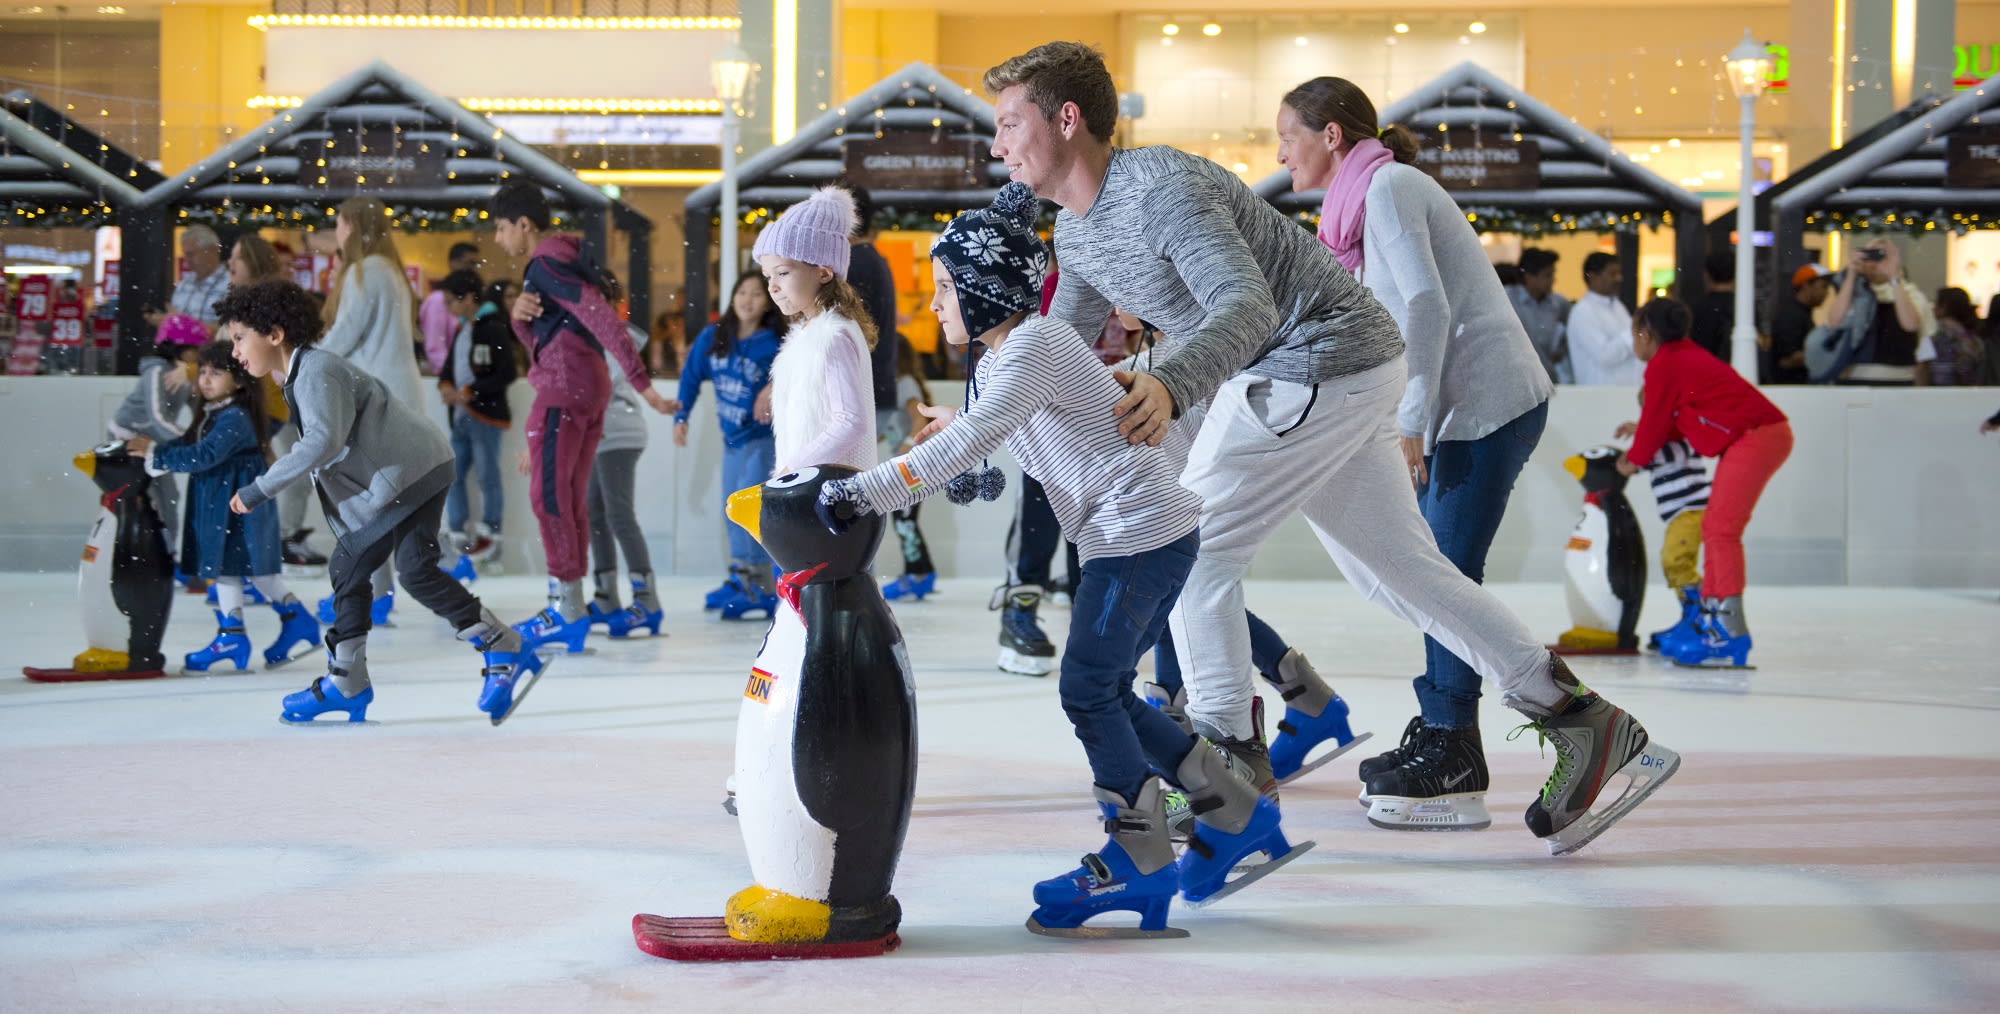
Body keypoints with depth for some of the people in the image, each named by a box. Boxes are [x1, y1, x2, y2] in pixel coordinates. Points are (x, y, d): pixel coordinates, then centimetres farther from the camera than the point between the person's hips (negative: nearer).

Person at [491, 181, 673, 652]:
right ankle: (570, 605, 15)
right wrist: (520, 316, -4)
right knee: (571, 498, 11)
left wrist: (641, 383, -25)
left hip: (565, 389, -10)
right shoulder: (559, 260, 19)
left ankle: (567, 609, -7)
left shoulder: (547, 264, -12)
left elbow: (603, 319, -22)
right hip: (591, 388, 10)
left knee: (548, 494, -8)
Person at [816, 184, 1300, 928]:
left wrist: (866, 492, -29)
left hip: (1141, 527, -10)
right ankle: (1236, 817, 18)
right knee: (1105, 692, 11)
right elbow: (969, 445, 15)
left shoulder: (1035, 346, -16)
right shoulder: (1000, 360, 16)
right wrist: (857, 491, 5)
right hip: (1128, 536, 10)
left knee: (1088, 691, -7)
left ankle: (1139, 862, 0)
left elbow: (967, 445, -26)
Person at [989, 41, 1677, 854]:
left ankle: (1229, 764, 4)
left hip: (1327, 366, -10)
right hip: (1274, 378, 10)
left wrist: (1171, 387, -53)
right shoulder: (1077, 231, 8)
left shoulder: (1162, 189, -23)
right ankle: (1584, 726, 15)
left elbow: (1247, 306, -36)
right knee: (1400, 567, 12)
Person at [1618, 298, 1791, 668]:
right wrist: (1644, 432, 34)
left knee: (1721, 529, -13)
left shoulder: (1662, 366, -6)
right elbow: (1684, 418, 27)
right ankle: (1710, 618, 18)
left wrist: (1634, 459, 18)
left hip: (1754, 438, -10)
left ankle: (1732, 633, -20)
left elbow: (1654, 421, 1)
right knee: (1714, 527, 14)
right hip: (1767, 433, 10)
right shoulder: (1687, 356, 23)